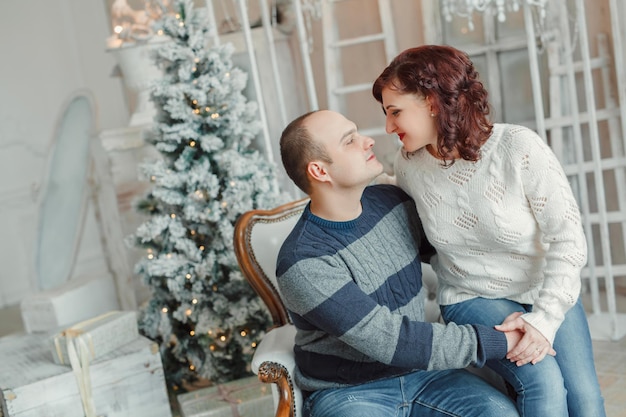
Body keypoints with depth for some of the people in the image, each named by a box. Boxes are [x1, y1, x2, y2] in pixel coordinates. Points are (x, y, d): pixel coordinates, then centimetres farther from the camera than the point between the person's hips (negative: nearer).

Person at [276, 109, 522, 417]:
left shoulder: (394, 202, -2)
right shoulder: (302, 263, -22)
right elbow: (392, 341, -25)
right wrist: (499, 341, -22)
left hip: (418, 373, 5)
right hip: (347, 392, -5)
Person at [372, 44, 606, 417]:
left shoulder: (519, 148, -21)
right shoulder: (409, 165, -10)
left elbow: (568, 237, -18)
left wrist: (545, 319, -25)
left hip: (546, 292, 0)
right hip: (471, 299, 1)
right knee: (543, 384, -23)